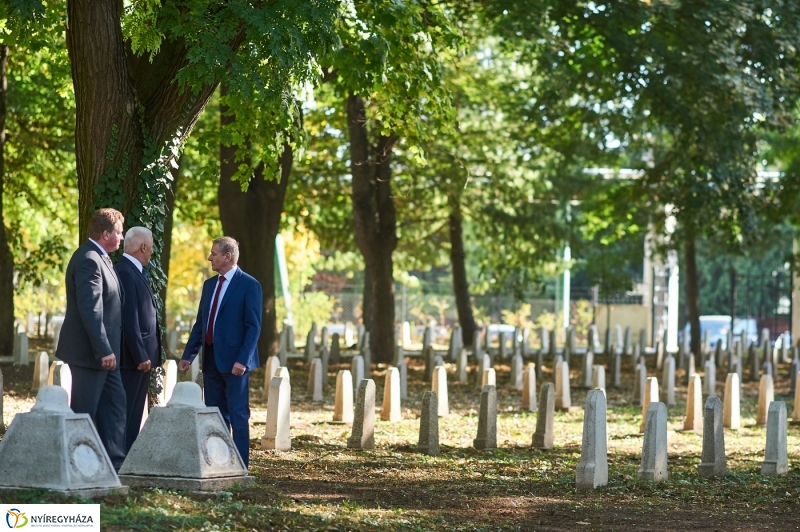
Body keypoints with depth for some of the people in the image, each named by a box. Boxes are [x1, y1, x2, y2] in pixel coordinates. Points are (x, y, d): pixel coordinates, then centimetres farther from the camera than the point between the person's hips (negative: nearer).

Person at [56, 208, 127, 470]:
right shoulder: (88, 261, -18)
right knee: (83, 412, -3)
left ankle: (115, 462, 13)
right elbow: (89, 309, -24)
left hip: (103, 352, 10)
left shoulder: (100, 258, 14)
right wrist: (103, 350, -24)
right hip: (90, 352, -10)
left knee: (115, 404, 10)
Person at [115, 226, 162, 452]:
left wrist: (146, 354, 15)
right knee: (126, 414, -8)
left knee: (134, 414, 11)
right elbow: (129, 320, -20)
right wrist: (140, 356, -20)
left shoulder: (135, 272, 16)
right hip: (132, 357, -10)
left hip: (141, 356, 10)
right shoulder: (125, 272, -16)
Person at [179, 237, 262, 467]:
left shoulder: (249, 285, -7)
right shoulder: (209, 284, 14)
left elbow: (253, 326, -12)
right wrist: (188, 355, 11)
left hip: (234, 361, -7)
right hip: (211, 360, 7)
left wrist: (243, 360, -20)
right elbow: (200, 323, 17)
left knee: (238, 415, -3)